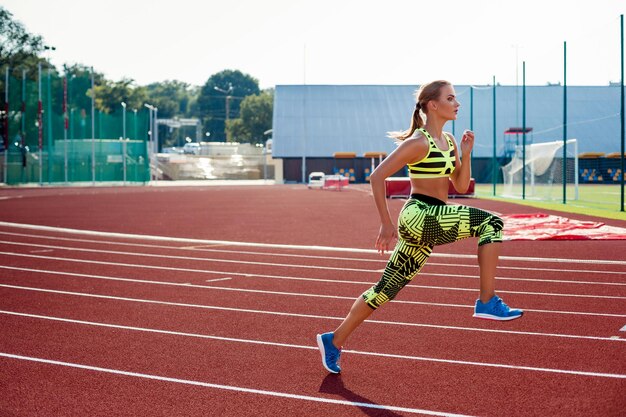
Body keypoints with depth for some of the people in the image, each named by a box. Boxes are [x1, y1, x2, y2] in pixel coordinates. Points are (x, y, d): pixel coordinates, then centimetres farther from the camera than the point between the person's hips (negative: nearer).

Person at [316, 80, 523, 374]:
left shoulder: (449, 141, 15)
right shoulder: (419, 143, -11)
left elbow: (461, 187, 17)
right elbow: (377, 177, -13)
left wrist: (466, 154, 1)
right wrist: (387, 224, -13)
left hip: (429, 224, 9)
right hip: (419, 216, -9)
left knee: (388, 287, 12)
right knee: (490, 223, -18)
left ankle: (334, 341, 20)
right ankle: (487, 302, -16)